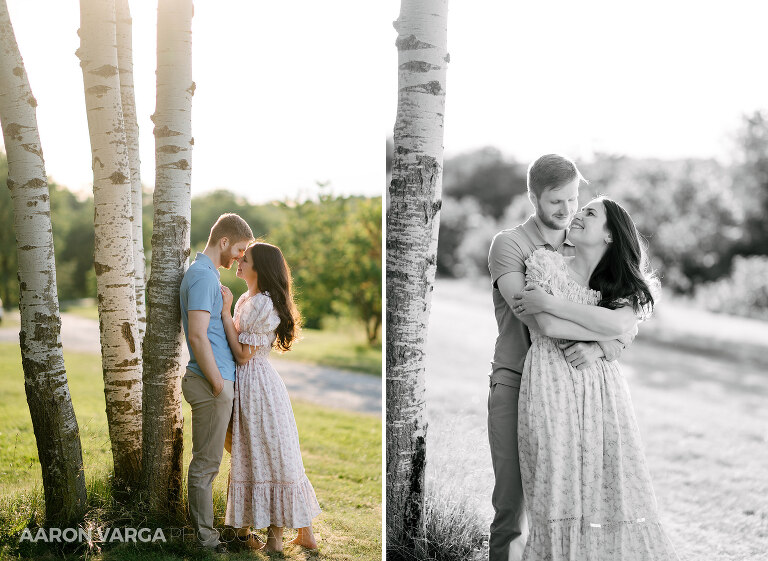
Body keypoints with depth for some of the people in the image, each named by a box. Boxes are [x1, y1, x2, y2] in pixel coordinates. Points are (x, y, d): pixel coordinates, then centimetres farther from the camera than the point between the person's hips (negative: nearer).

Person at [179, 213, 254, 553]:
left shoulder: (206, 274, 17)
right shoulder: (203, 276, -17)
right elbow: (197, 336, -24)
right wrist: (218, 384, -19)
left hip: (217, 381, 10)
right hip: (210, 383, -10)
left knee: (207, 460, 18)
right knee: (206, 462, -2)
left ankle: (201, 524, 29)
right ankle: (205, 537, 7)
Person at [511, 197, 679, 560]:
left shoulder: (624, 285, 11)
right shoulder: (546, 264, 5)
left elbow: (621, 323, -12)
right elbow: (549, 327, -9)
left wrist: (551, 302, -12)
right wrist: (607, 331, -5)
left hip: (602, 391, 2)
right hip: (553, 385, -2)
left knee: (613, 486, -2)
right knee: (561, 491, -6)